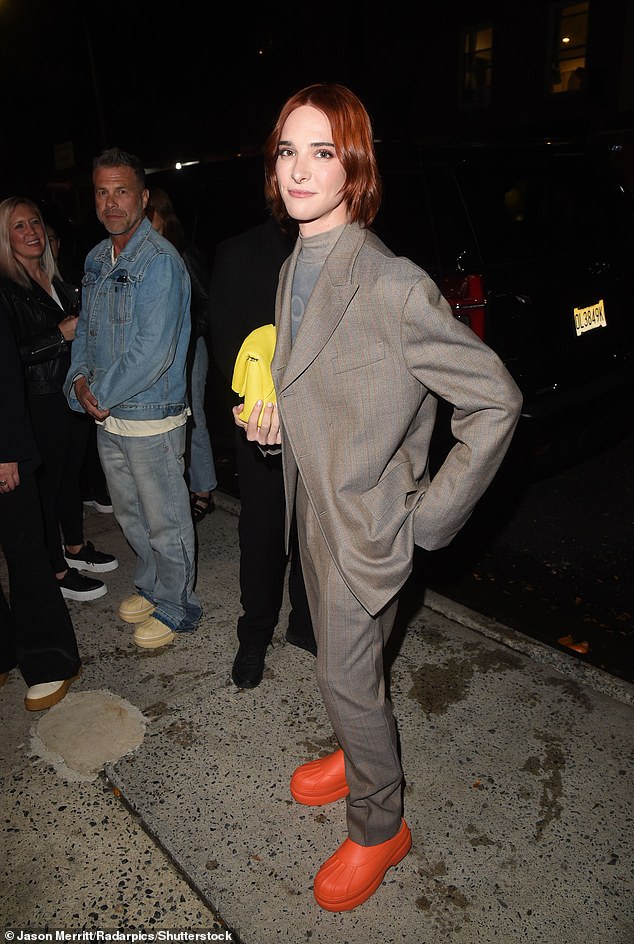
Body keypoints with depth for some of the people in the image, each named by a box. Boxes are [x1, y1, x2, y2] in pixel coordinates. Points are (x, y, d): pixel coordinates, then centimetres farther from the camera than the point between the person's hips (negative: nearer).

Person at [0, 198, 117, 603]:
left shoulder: (55, 280, 11)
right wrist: (61, 336, -19)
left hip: (69, 392, 8)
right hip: (38, 400, -7)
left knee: (72, 467, 17)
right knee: (46, 480, 4)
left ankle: (75, 546, 36)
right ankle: (57, 569, 18)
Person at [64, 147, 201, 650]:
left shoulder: (160, 260, -16)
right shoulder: (96, 258, 10)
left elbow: (153, 351, -23)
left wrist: (102, 395, -15)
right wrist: (80, 379, 0)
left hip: (151, 416, -8)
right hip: (107, 417, 8)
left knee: (165, 521, 6)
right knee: (130, 514, 21)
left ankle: (176, 608, 26)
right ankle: (151, 585, 43)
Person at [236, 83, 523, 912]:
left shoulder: (395, 286, -23)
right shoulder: (294, 269, 3)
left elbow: (495, 400, -19)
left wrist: (434, 511, -16)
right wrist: (276, 414, -2)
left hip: (367, 521, -7)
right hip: (314, 504, 7)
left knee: (345, 675, 8)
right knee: (340, 662, 24)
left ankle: (379, 827, 35)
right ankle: (357, 756, 53)